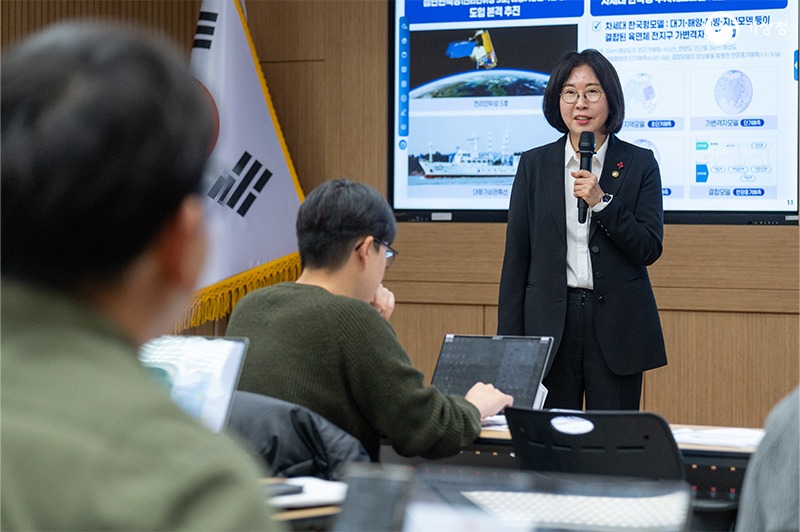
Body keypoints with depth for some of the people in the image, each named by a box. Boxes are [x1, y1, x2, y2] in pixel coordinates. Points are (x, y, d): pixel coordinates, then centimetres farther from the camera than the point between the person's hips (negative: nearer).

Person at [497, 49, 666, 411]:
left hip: (616, 326, -1)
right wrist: (509, 339, 2)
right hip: (549, 324, 1)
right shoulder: (534, 164, 8)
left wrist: (601, 202, -15)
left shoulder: (639, 163, 4)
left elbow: (650, 249, -2)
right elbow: (516, 257, 7)